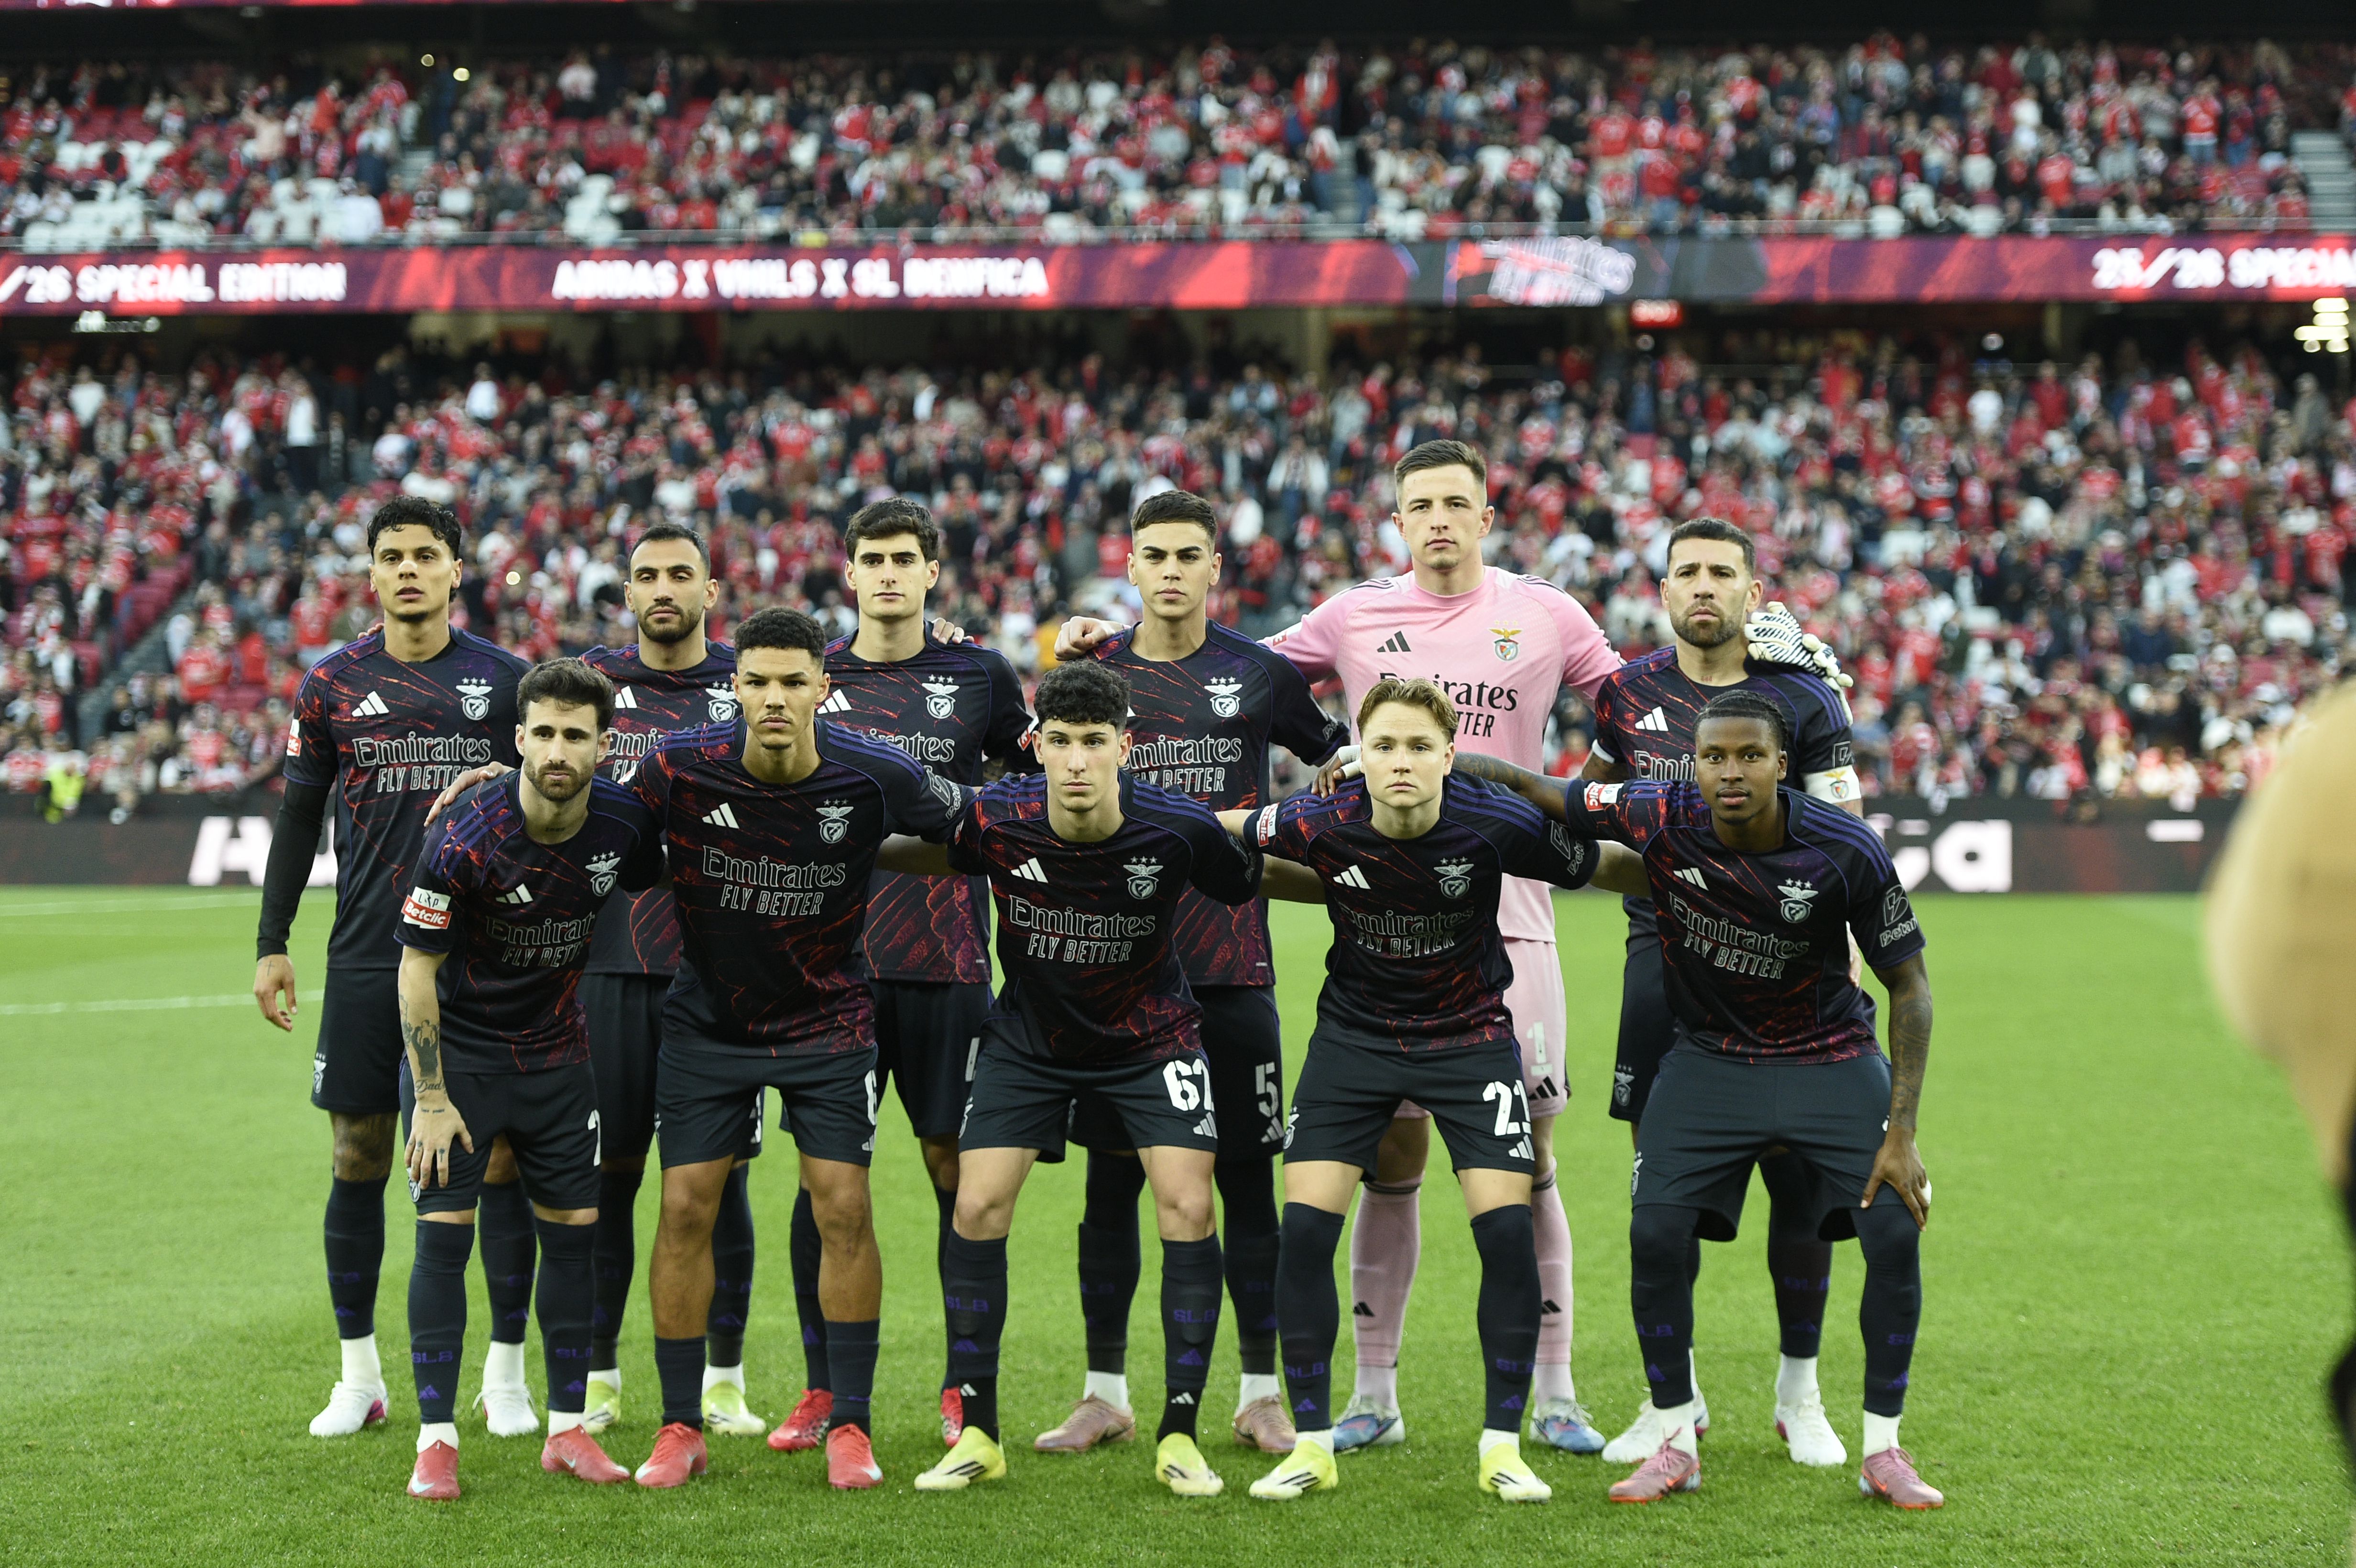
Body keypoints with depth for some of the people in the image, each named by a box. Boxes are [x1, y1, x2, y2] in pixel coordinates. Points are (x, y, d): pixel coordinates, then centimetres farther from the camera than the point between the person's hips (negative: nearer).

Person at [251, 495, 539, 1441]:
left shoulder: (504, 679, 4)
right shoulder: (332, 685, 6)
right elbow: (298, 818, 9)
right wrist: (272, 946, 5)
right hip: (366, 961, 1)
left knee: (500, 1160, -1)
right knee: (359, 1161, 4)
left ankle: (506, 1378, 9)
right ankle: (359, 1379, 15)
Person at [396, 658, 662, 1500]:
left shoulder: (625, 822, -12)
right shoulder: (467, 840, -24)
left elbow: (655, 895, 10)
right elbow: (417, 968, -17)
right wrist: (431, 1099, -18)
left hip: (558, 1049, 4)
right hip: (458, 1049, -4)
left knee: (574, 1228, 5)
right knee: (443, 1233, -9)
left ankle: (567, 1428, 15)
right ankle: (436, 1439, -2)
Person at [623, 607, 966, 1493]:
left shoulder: (876, 777, -18)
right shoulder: (680, 768, -18)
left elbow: (965, 824, 2)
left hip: (828, 1017, -1)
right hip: (706, 1018, 1)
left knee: (843, 1209, -6)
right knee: (685, 1209, -2)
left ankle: (849, 1426, 6)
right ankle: (680, 1428, 10)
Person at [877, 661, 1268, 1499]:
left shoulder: (1179, 828, -25)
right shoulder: (995, 819, -22)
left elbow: (1252, 884, -5)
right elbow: (939, 855, 0)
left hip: (1152, 1037, -1)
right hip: (1028, 1038, 1)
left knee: (1188, 1208, -14)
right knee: (977, 1207, -9)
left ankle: (1179, 1437, -2)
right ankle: (977, 1435, 4)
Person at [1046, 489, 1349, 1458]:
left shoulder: (1259, 674, 3)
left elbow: (1341, 764, 17)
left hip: (1230, 966, -1)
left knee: (1246, 1177, 2)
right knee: (1112, 1173, 5)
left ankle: (1262, 1395, 11)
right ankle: (1105, 1393, 14)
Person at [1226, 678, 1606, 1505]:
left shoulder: (1496, 823, -23)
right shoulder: (1320, 825, -20)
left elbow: (1592, 865, -6)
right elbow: (1221, 828, 0)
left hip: (1470, 1034, -1)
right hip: (1354, 1031, 1)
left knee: (1506, 1227, -12)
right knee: (1305, 1226, -8)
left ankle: (1502, 1446, 3)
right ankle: (1312, 1445, 5)